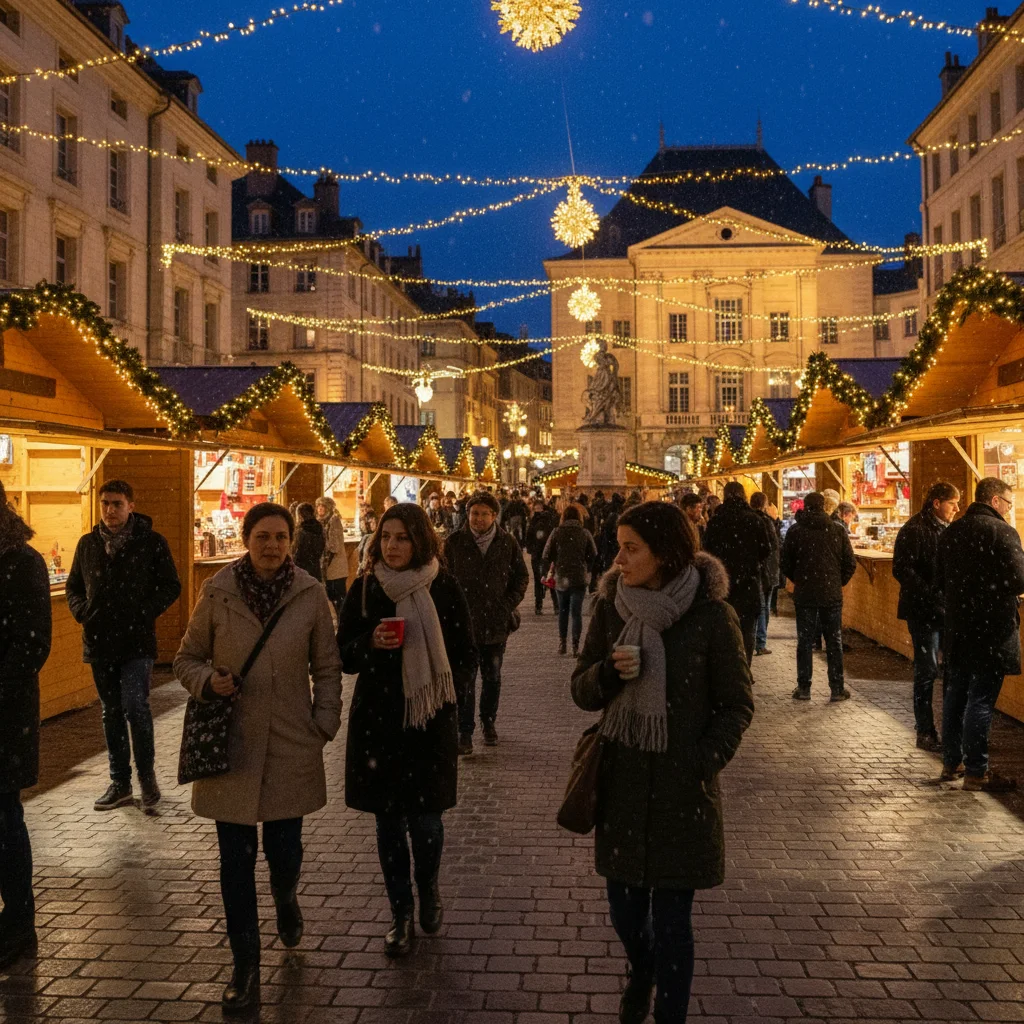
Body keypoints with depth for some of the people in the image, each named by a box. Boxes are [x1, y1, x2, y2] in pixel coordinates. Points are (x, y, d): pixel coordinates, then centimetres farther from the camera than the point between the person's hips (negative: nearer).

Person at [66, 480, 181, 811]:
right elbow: (73, 586, 18)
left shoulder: (151, 542, -3)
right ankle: (120, 783, 22)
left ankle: (146, 773, 8)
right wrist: (82, 611, 0)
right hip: (99, 642, 4)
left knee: (135, 706, -14)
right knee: (112, 712, 12)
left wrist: (144, 613, -13)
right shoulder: (88, 543, 8)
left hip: (137, 641, -4)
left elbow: (170, 586, -1)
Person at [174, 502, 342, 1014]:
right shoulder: (217, 593, -6)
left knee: (284, 849, 8)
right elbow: (187, 660, 5)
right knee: (236, 859, 4)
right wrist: (208, 681, -15)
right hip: (231, 744, 0)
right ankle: (245, 966, 21)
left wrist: (323, 725, -1)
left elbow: (326, 669, 5)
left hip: (290, 745, 0)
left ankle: (285, 899, 45)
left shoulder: (311, 594, -5)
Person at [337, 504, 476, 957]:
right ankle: (400, 912, 26)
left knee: (424, 818, 0)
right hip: (377, 719, 2)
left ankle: (428, 888, 32)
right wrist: (370, 643, -16)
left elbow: (465, 655, 4)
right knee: (388, 819, 8)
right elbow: (344, 654, 4)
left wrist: (445, 690, -11)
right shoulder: (364, 589, 0)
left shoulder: (444, 589, -3)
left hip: (430, 720, -1)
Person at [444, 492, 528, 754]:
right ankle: (464, 730, 6)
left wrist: (508, 605, -2)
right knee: (465, 678, -2)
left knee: (492, 677, 15)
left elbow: (521, 577, 9)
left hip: (496, 622, 2)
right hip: (464, 622, -2)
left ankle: (488, 722, 32)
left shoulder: (508, 543, 0)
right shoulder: (454, 543, -4)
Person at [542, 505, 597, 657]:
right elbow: (593, 556, -1)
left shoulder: (557, 533, -3)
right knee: (576, 612, 2)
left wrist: (546, 573, 6)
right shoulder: (585, 534, -3)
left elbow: (546, 556, -3)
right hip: (579, 579, -1)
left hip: (561, 578, 1)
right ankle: (575, 646, -3)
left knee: (563, 611, 18)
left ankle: (562, 643, 21)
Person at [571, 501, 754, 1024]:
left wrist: (703, 764, -14)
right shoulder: (611, 607, -2)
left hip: (682, 787, -3)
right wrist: (610, 671, -17)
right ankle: (639, 972, 48)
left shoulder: (712, 616, -12)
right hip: (622, 780, 3)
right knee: (624, 906, 16)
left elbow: (737, 705, -2)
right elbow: (582, 691, 4)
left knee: (671, 917, 5)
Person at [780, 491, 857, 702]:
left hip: (804, 595, -1)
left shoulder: (795, 530, -4)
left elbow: (786, 563, 0)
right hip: (832, 594, 1)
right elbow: (850, 563, 0)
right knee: (834, 642, 8)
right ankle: (837, 689, 10)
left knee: (805, 642, 6)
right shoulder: (837, 530, -1)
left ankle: (803, 688, 7)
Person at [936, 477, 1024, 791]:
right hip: (991, 628, -7)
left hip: (957, 627, 7)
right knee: (981, 700, -1)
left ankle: (950, 763, 25)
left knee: (955, 695, 15)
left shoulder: (950, 532, 7)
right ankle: (976, 772, 5)